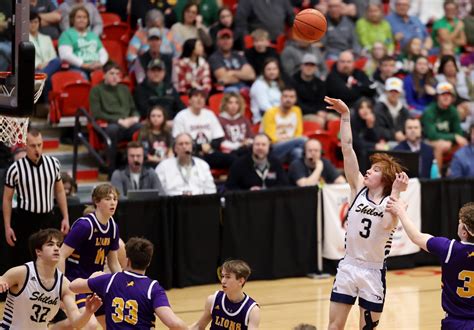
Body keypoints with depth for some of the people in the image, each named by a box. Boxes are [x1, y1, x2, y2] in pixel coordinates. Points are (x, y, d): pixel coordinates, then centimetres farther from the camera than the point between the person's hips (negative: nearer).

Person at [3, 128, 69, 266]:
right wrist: (7, 227, -4)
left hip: (48, 219, 3)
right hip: (25, 220, -3)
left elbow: (59, 192, 12)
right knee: (24, 262, 0)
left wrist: (65, 217, 8)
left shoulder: (53, 163, 0)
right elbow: (7, 199, -1)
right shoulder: (15, 169, -9)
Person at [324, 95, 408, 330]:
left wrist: (396, 192, -29)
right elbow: (347, 149, -6)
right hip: (348, 267, 2)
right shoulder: (359, 190, 0)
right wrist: (345, 116, -12)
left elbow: (389, 224, -30)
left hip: (373, 272, -2)